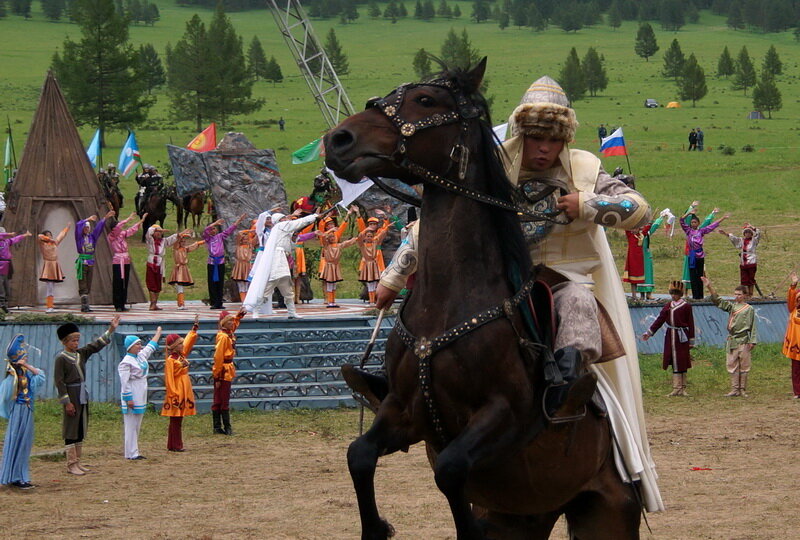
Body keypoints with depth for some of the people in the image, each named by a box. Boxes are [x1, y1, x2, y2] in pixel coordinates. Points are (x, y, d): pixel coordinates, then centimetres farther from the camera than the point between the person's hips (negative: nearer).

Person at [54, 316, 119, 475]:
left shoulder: (81, 353, 9)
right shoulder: (61, 358, -11)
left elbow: (96, 345, 7)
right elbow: (59, 381, -13)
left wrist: (111, 329, -2)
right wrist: (67, 402, -17)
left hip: (83, 395, 8)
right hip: (72, 396, -8)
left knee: (81, 430, 11)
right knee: (71, 430, -4)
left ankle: (77, 462, 17)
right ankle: (71, 465, 0)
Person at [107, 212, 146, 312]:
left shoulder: (123, 234, 12)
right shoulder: (111, 236, -5)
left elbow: (133, 229, 20)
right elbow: (118, 227, -18)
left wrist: (141, 220, 18)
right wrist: (129, 218, -16)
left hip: (126, 261, 6)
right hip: (117, 262, -6)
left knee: (125, 284, 7)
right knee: (117, 284, -6)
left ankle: (122, 305, 11)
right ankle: (117, 306, -4)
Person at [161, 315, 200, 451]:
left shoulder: (182, 355, 10)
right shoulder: (170, 360, -14)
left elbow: (189, 343, 22)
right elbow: (169, 379, -17)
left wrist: (195, 327, 21)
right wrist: (174, 395, -20)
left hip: (184, 392, 9)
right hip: (176, 392, -9)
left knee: (178, 420, 10)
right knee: (175, 421, -4)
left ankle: (175, 445, 14)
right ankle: (174, 446, -1)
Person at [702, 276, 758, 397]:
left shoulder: (749, 309, 0)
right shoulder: (731, 306, 12)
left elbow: (753, 326, -1)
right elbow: (718, 301, 4)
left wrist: (752, 341, -8)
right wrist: (710, 287, -7)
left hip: (743, 341, -4)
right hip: (731, 340, 4)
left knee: (744, 366, 1)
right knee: (732, 365, 4)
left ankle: (743, 390, 8)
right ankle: (734, 389, 9)